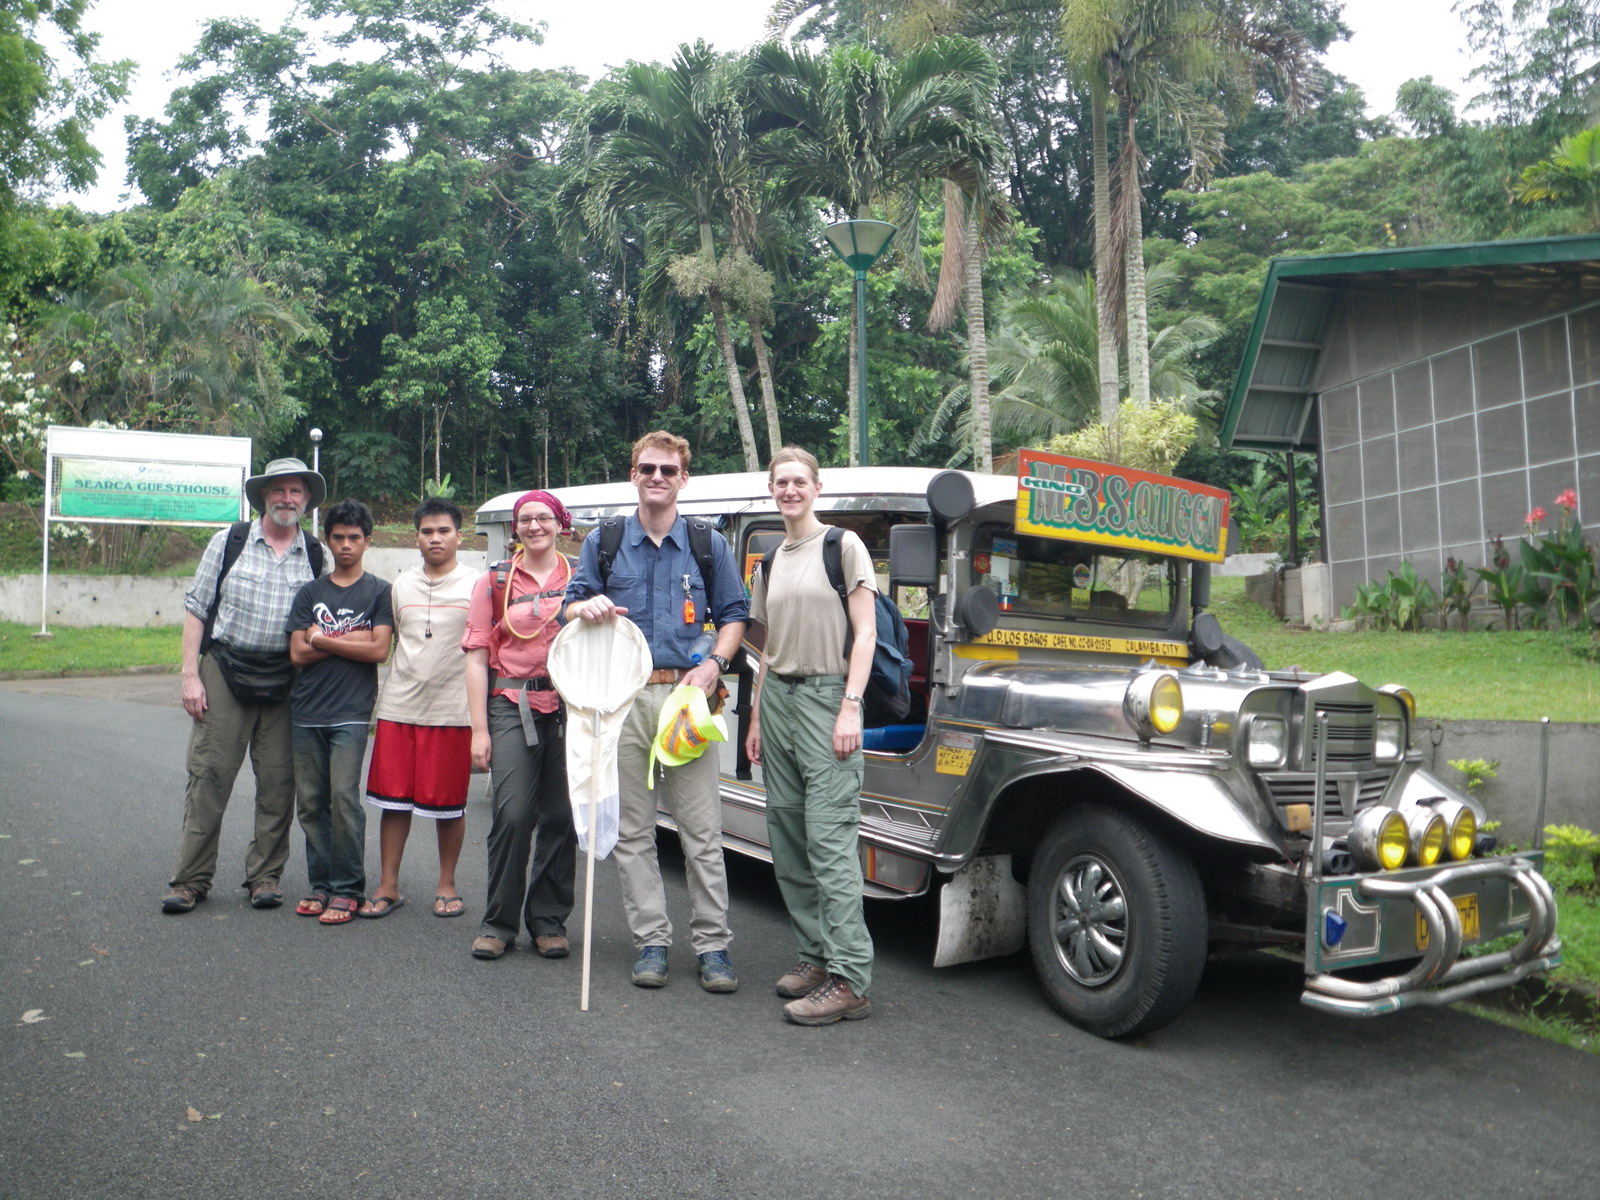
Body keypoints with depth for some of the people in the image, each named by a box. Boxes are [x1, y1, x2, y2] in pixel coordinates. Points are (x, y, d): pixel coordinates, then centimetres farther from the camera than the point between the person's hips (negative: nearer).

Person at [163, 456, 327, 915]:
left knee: (278, 783, 4)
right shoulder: (229, 542, 4)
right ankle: (191, 879, 9)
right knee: (208, 777, -1)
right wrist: (191, 675, -3)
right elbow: (196, 608, 4)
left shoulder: (318, 556, 7)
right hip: (225, 671, -1)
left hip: (286, 684, 1)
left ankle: (265, 875, 17)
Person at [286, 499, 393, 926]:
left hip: (350, 713, -4)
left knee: (344, 798, -9)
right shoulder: (309, 593, 13)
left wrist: (322, 638, -3)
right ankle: (320, 883, 17)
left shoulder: (380, 591, 4)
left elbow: (379, 650, -7)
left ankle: (347, 889, 1)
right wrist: (351, 639, -5)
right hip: (306, 712, 4)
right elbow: (298, 653, 4)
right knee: (310, 801, 5)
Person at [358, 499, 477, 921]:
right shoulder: (402, 585, 13)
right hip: (398, 707, 4)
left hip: (452, 711, -3)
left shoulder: (476, 585, 0)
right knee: (393, 799, 5)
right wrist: (386, 694, 16)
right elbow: (390, 644, 20)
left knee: (448, 804, 4)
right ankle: (388, 886, 15)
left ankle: (447, 885, 18)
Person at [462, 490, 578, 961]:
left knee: (561, 817, 4)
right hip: (513, 705, -1)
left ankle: (549, 922, 17)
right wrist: (479, 729, 0)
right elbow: (477, 658, 7)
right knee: (513, 814, -10)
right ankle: (499, 923, 5)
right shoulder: (495, 582, 10)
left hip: (569, 706, 1)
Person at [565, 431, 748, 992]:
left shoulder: (709, 544, 12)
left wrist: (714, 663, -6)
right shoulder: (603, 543, 13)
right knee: (632, 830, 4)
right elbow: (570, 609, 14)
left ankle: (712, 945, 6)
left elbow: (733, 615, 13)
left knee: (702, 829, -2)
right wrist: (588, 607, -11)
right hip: (623, 697, 1)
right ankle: (651, 941, 13)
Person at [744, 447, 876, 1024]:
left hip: (827, 696, -7)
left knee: (830, 836, -12)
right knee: (787, 836, 7)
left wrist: (851, 706, -15)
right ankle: (816, 955, 18)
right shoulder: (770, 562, 17)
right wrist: (756, 717, 17)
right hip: (778, 697, 7)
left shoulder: (843, 546, -1)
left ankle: (850, 980, -10)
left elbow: (865, 633, -6)